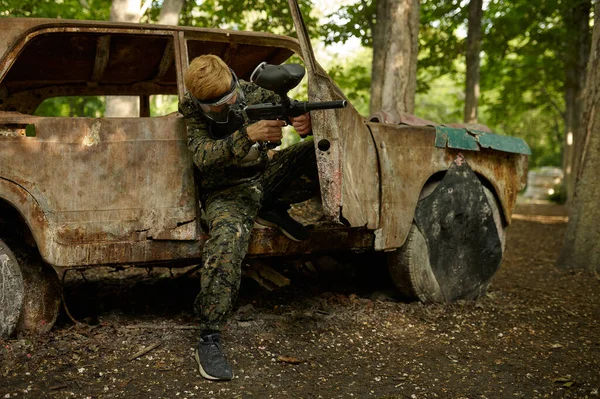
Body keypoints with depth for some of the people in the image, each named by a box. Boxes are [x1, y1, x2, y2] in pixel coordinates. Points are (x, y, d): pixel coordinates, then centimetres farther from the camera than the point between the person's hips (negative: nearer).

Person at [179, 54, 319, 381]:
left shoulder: (251, 93, -3)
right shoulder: (190, 111, -10)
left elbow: (289, 109, -1)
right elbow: (203, 156, -26)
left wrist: (307, 123, -28)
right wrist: (248, 136, -42)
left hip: (265, 175, 5)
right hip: (225, 190, -4)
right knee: (228, 234, -39)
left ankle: (273, 209, -1)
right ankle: (209, 339, -33)